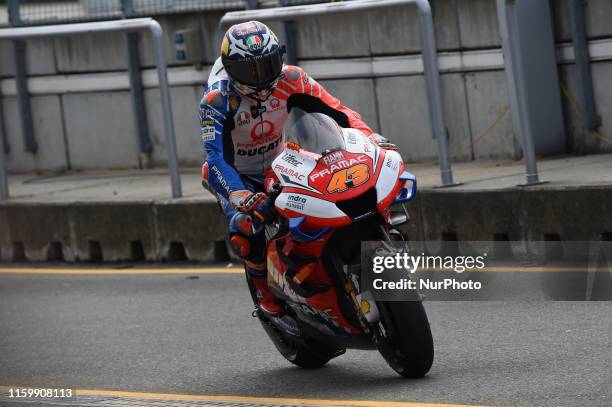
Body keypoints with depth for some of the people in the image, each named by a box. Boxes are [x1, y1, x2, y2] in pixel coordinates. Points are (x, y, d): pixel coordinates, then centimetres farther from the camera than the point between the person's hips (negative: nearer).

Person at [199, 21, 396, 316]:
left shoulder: (289, 79, -18)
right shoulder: (216, 100, -29)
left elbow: (335, 110, -16)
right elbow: (216, 156, -40)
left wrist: (371, 137, -35)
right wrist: (239, 197, -58)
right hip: (237, 175, -4)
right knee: (246, 231, -32)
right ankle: (264, 289, -3)